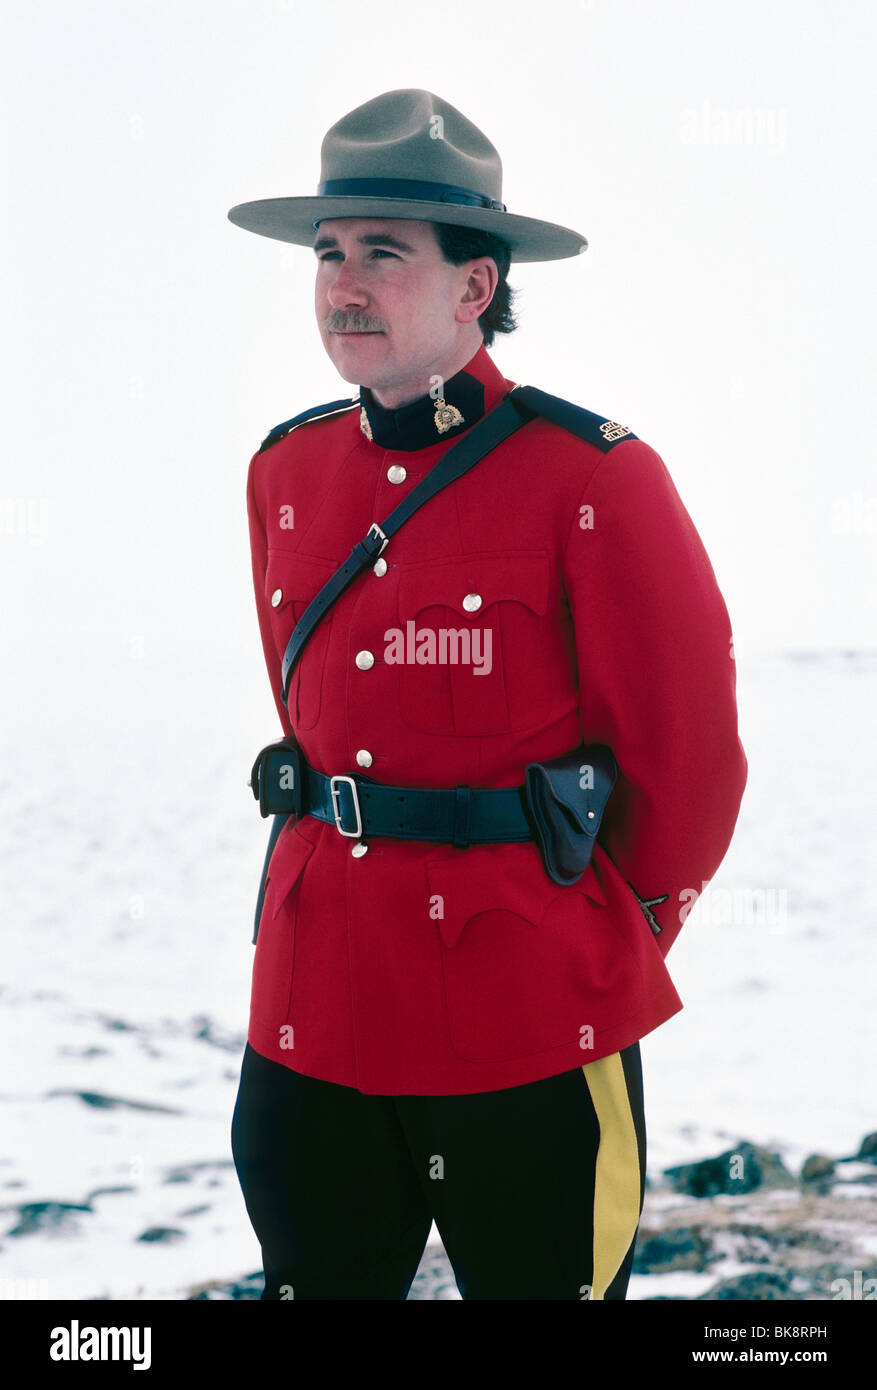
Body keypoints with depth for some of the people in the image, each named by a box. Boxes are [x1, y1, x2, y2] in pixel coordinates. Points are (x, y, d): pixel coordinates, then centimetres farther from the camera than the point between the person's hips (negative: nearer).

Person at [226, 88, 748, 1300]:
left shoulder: (594, 481, -11)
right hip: (314, 1009, 5)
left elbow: (688, 764, -5)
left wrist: (607, 948, 5)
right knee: (318, 1278, 16)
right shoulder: (287, 472, 6)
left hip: (530, 1031, -5)